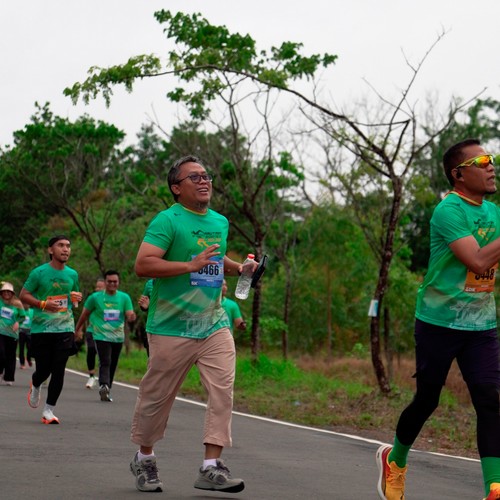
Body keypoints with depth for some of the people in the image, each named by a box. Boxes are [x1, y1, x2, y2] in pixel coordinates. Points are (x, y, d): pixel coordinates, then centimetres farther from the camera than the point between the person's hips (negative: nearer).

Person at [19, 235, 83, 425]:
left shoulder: (72, 274, 8)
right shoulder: (39, 272, -5)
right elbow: (23, 295, -2)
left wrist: (76, 299, -1)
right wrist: (43, 304, -16)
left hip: (65, 328, 3)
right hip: (41, 329, -3)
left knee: (58, 371, -5)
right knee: (43, 369, 2)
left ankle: (48, 410, 3)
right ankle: (35, 387, 39)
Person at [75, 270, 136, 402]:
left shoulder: (124, 297, 4)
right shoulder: (95, 297, -1)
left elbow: (130, 316, -1)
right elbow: (85, 314, 8)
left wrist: (131, 317, -25)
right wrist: (77, 330, 12)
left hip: (118, 337, 3)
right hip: (101, 336, -3)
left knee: (112, 366, 10)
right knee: (105, 363, -21)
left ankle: (106, 392, 22)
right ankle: (104, 386, -38)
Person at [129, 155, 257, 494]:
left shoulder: (220, 222, 14)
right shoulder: (168, 220, -9)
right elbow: (143, 265, -20)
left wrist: (238, 268, 18)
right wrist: (191, 265, -25)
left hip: (214, 323, 5)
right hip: (172, 327, -5)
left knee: (223, 389, -9)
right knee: (157, 395, 6)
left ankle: (211, 467, -6)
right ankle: (144, 459, 28)